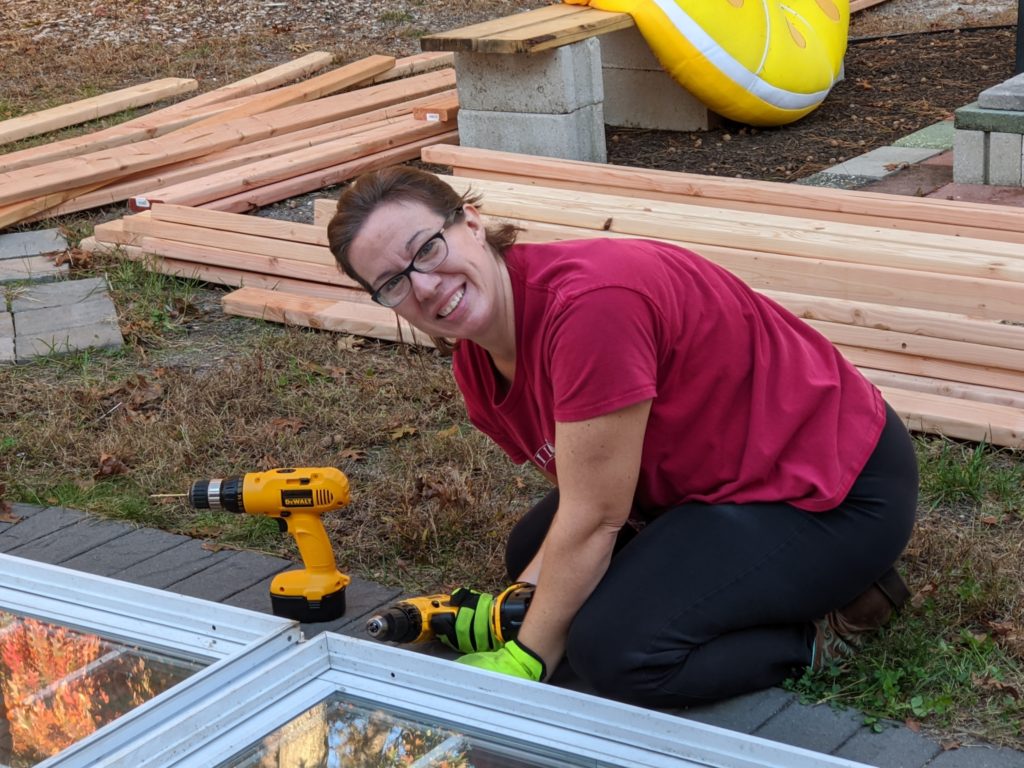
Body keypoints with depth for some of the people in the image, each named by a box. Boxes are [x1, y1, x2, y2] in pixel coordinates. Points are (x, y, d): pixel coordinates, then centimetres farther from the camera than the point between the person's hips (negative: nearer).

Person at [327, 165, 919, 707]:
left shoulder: (587, 305, -31)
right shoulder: (478, 359, -1)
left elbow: (595, 519, -24)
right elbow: (582, 502, 2)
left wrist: (526, 661, -14)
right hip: (723, 475, 10)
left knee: (614, 652, -22)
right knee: (530, 553, 15)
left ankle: (825, 623, -2)